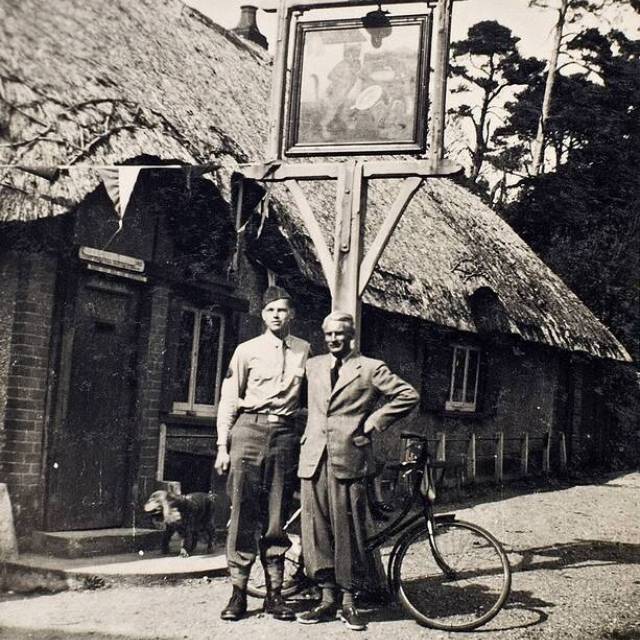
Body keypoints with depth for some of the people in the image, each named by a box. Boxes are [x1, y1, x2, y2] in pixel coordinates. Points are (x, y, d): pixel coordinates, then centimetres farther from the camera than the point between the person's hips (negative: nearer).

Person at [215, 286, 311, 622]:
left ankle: (275, 593, 11)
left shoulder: (304, 350, 9)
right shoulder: (247, 350, 4)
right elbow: (229, 399, 5)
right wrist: (222, 445, 0)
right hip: (249, 429, -1)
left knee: (277, 516, 5)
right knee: (243, 512, -2)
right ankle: (238, 592, 4)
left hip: (284, 433, 1)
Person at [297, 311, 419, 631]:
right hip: (314, 457, 4)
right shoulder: (313, 365, 16)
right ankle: (327, 598, 13)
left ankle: (348, 601, 10)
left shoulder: (371, 368, 2)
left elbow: (408, 395, -1)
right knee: (316, 529, 4)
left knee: (347, 530, 0)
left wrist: (374, 422, -3)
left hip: (348, 458, -4)